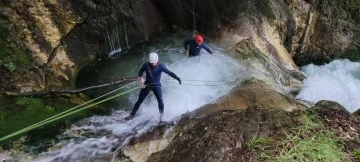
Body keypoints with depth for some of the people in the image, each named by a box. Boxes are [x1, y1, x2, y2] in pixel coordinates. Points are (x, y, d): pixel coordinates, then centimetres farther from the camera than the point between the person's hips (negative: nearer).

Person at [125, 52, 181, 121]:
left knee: (160, 100, -17)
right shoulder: (146, 65, -15)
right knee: (140, 100, 7)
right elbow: (140, 71, 2)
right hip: (147, 85, 2)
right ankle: (132, 114, 19)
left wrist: (177, 78, -38)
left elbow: (169, 72, -25)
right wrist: (140, 76, -19)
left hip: (156, 85, -2)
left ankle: (161, 115, 1)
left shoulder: (160, 66, -19)